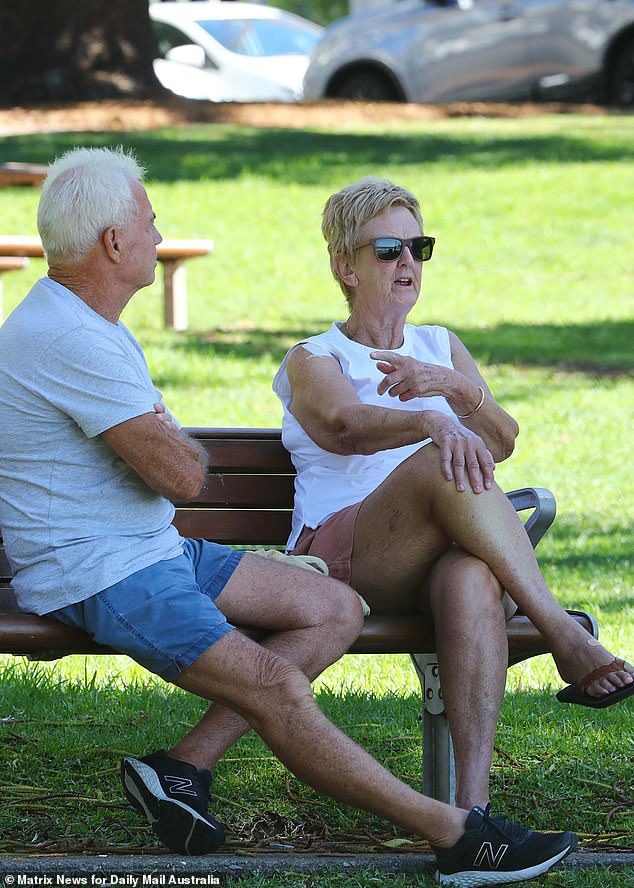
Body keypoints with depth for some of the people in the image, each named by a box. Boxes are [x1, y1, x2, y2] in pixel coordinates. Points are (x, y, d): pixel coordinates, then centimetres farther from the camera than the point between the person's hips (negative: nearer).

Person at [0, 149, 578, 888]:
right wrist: (176, 443, 4)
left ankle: (182, 769, -6)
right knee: (273, 684, -23)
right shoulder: (69, 341, -20)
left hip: (158, 548, 11)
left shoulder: (87, 325, 16)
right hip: (97, 573, -11)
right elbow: (182, 475, -19)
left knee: (335, 610, 0)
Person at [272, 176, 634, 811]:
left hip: (433, 566, 3)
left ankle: (472, 797, -51)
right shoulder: (313, 361, 12)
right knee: (448, 462, -35)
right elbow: (349, 425, -14)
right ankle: (567, 640, -37)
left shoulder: (443, 348, 25)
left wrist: (458, 387, -16)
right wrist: (435, 424, -36)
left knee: (472, 577, -38)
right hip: (341, 558, -3)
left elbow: (503, 441, 7)